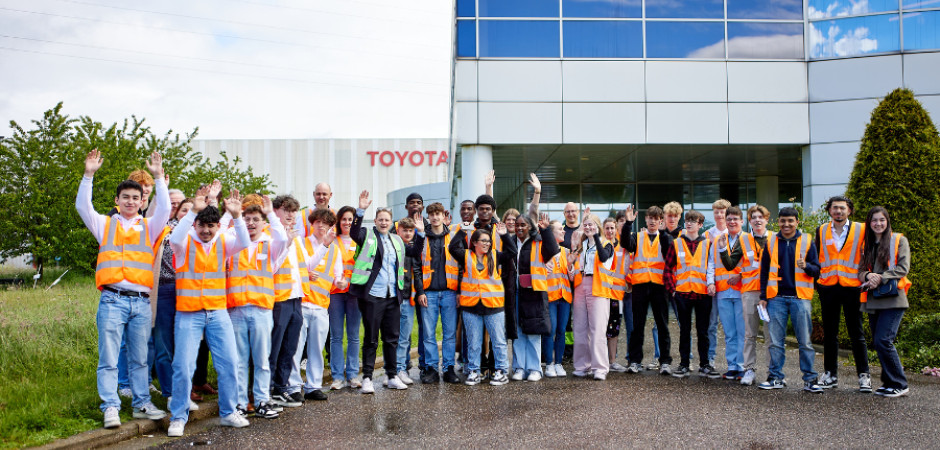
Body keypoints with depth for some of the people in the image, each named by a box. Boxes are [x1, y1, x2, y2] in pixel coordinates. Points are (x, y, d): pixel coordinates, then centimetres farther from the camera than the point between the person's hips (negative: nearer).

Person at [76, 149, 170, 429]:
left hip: (141, 302, 1)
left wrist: (158, 177, -9)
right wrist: (89, 175, -10)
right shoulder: (105, 225, 12)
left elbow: (164, 209, -2)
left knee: (140, 359, 10)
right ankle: (110, 408, 3)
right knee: (109, 359, -2)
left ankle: (142, 405, 17)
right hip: (113, 300, -1)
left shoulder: (149, 227, 13)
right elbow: (82, 206, 0)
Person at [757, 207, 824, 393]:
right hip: (776, 297, 2)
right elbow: (764, 271, 13)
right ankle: (776, 377, 12)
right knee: (775, 341, 3)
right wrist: (763, 297, 9)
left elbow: (816, 269, 4)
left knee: (805, 341, 0)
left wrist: (806, 266, -18)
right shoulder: (771, 242, 10)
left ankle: (810, 379, 8)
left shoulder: (807, 242, 5)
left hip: (800, 297, -2)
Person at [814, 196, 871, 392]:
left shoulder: (861, 230, 2)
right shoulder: (821, 231, 9)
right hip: (827, 287, 2)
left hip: (852, 286, -2)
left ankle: (864, 375, 8)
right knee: (829, 333, 9)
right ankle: (830, 374, 17)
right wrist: (816, 280, 8)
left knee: (857, 333, 1)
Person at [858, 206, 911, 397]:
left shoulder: (899, 240, 2)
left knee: (883, 341, -14)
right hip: (873, 301, 6)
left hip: (892, 299, -5)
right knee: (877, 343, 7)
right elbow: (861, 269, 11)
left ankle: (899, 385, -4)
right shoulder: (867, 244, 16)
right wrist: (868, 275, -11)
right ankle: (888, 382, 18)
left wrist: (881, 278, -18)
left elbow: (903, 268, -7)